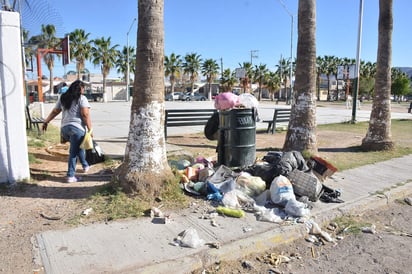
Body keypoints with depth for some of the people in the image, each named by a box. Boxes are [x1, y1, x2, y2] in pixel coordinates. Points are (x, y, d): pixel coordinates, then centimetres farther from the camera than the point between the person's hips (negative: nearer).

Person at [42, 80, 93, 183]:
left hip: (64, 128, 7)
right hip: (77, 128, -7)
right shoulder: (81, 98, -3)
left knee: (78, 146, 25)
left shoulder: (63, 98, 16)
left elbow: (54, 112, 20)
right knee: (74, 152, -2)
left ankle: (85, 166, 35)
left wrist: (46, 122, 29)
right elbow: (85, 115, -12)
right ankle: (71, 176, 2)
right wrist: (90, 129, -11)